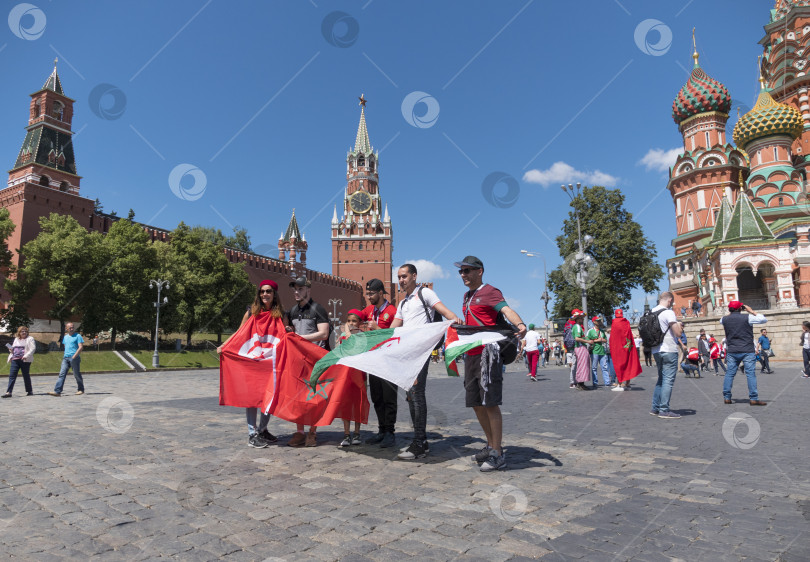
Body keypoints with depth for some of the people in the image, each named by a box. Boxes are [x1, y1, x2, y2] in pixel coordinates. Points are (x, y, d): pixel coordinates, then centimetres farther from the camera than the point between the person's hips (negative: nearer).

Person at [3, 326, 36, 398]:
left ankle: (30, 391, 14)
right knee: (12, 376, -4)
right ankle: (9, 392, -5)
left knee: (26, 376, 3)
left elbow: (33, 348, -11)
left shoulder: (30, 339, 1)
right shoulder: (16, 339, 19)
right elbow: (13, 349, 26)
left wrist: (26, 356, -22)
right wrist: (11, 351, 2)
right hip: (15, 360, 5)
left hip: (25, 360, -5)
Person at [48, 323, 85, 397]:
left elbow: (81, 347, -11)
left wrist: (74, 356, -18)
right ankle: (57, 391, -13)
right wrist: (66, 355, 17)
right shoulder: (65, 337, 16)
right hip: (65, 358, 5)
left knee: (77, 375, 3)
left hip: (74, 358, -5)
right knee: (62, 374, -7)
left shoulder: (78, 336, -4)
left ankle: (81, 390, 16)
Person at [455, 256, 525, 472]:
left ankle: (498, 454, 1)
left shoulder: (489, 292, -7)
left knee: (490, 403, -8)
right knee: (476, 403, 12)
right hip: (471, 354, 9)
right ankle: (491, 445, 26)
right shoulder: (467, 296, 18)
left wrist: (519, 324, -43)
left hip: (487, 354, -9)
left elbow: (506, 309, -25)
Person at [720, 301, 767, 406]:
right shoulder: (747, 318, -8)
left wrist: (730, 313, 20)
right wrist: (751, 311, 6)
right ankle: (753, 398, -1)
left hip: (732, 352, 3)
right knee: (751, 374, 0)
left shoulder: (725, 319, 2)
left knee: (729, 374, 7)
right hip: (747, 351, -3)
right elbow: (763, 319, 0)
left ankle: (726, 398, 9)